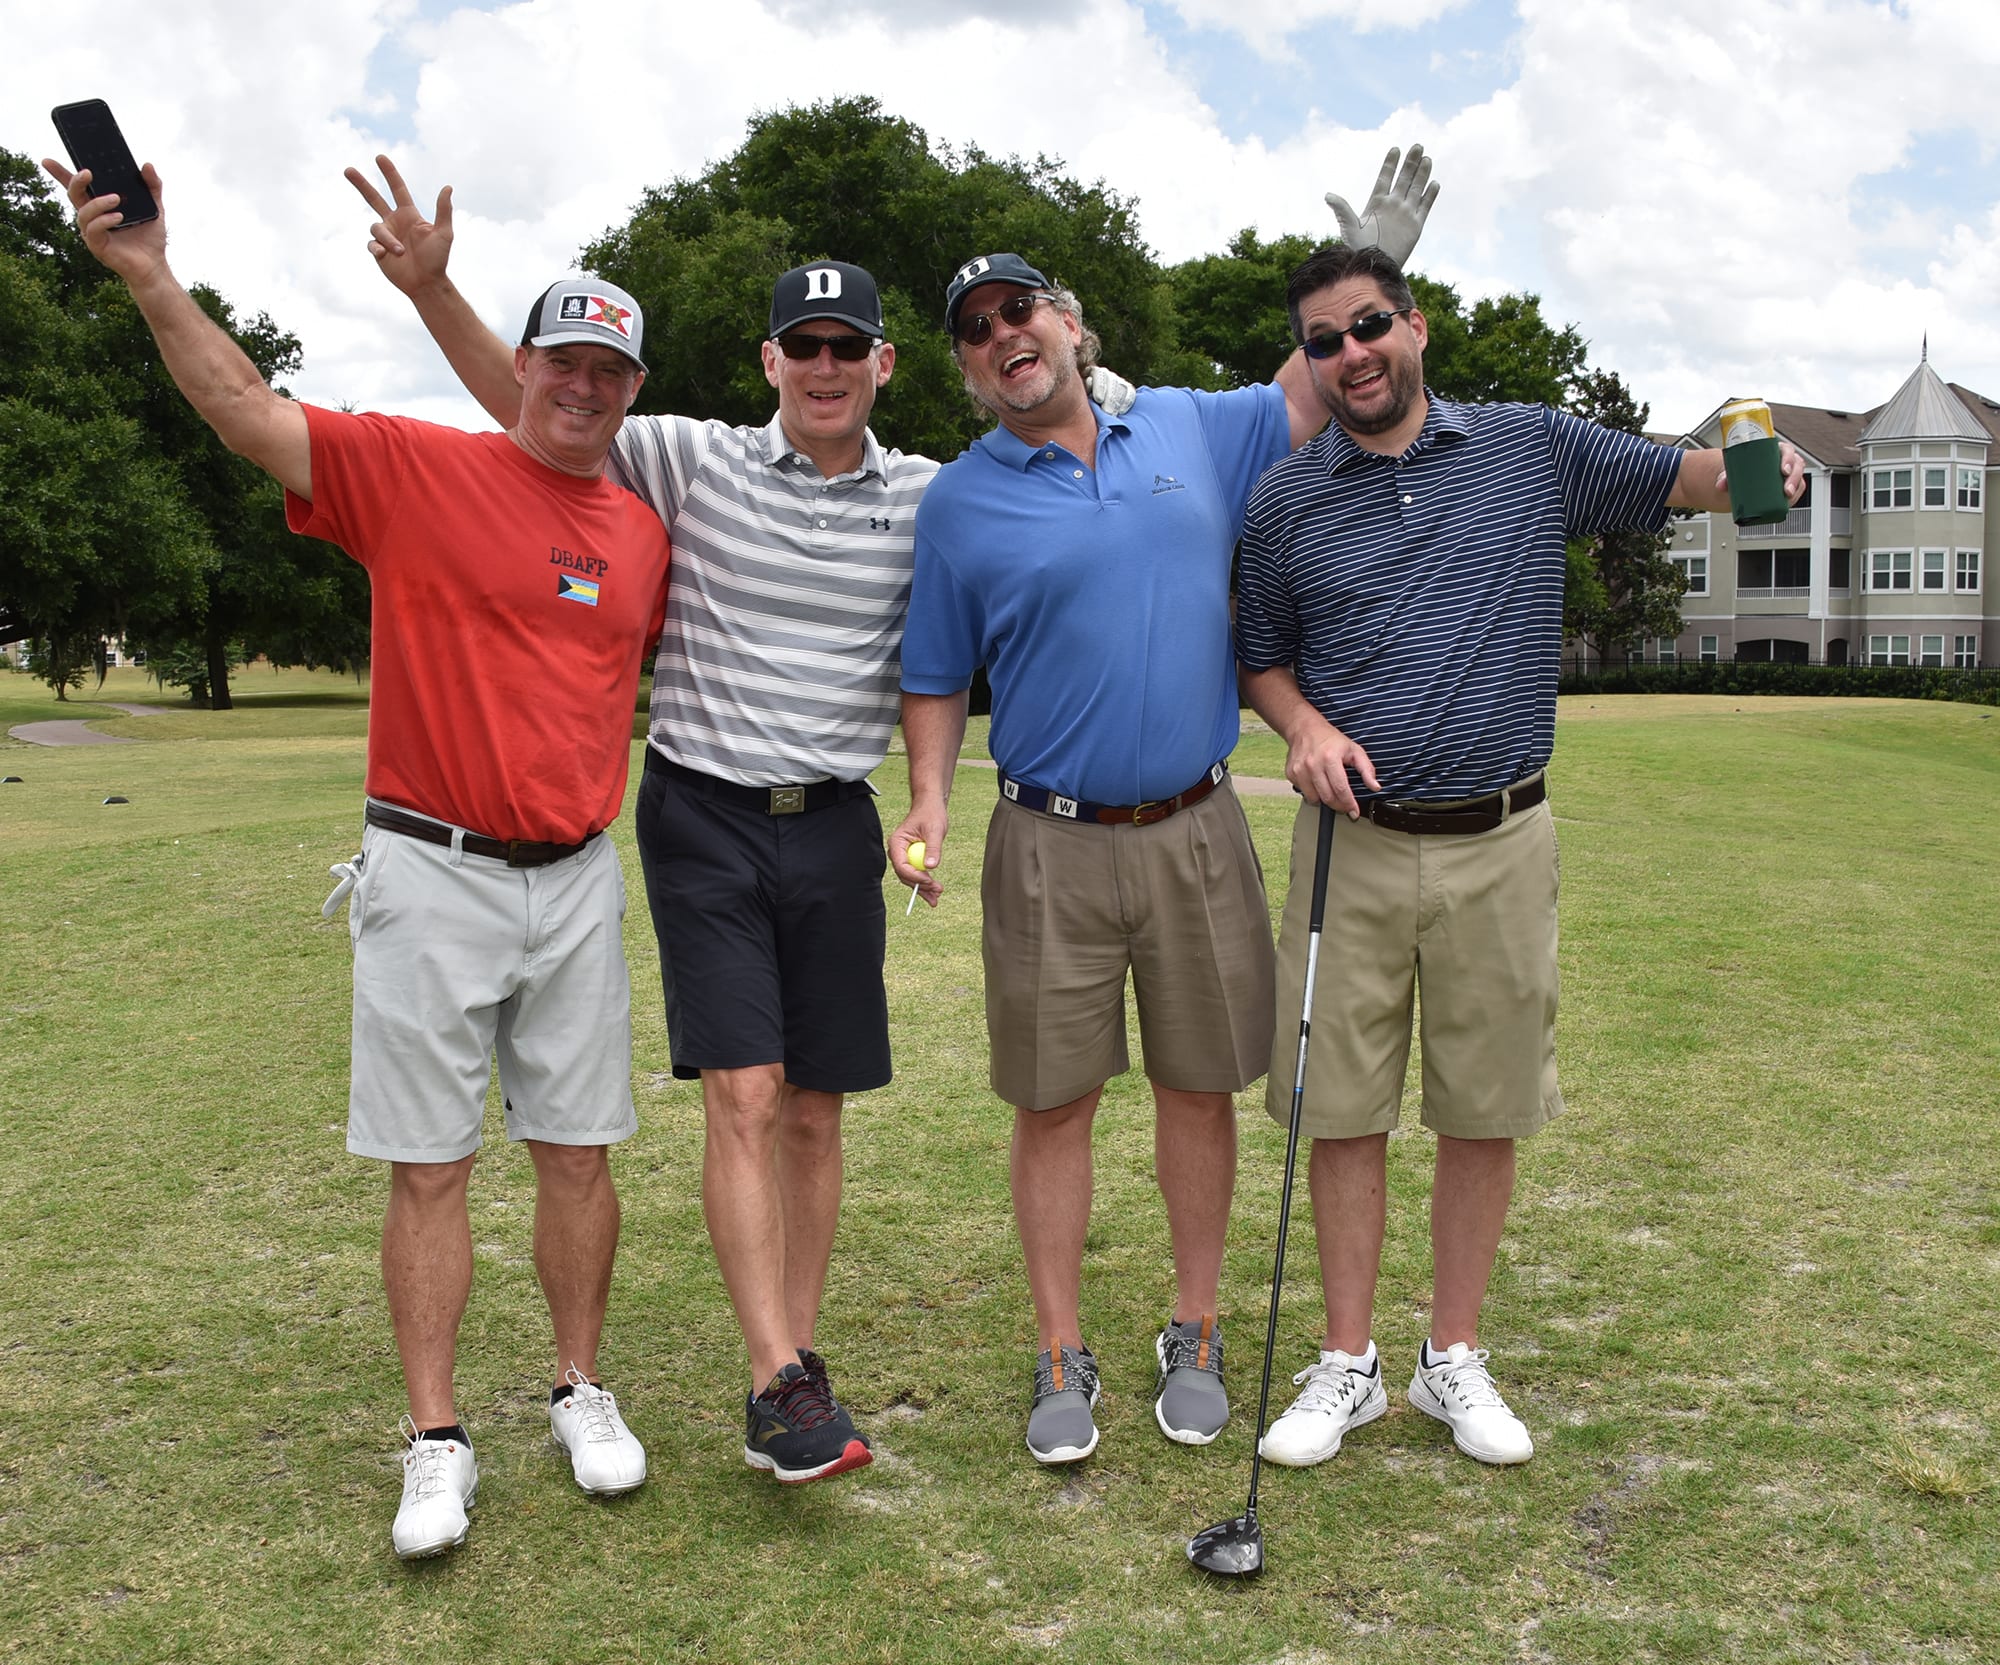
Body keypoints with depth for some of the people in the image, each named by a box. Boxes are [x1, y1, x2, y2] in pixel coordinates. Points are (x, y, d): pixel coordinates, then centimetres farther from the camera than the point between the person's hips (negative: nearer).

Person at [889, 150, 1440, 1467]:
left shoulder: (1187, 428, 7)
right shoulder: (961, 501, 1)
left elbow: (1308, 402, 24)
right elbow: (937, 683, 6)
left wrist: (1372, 264, 14)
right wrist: (930, 804, -8)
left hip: (1198, 829, 2)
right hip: (1052, 847, -2)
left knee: (1201, 1087, 9)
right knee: (1055, 1103, 4)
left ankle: (1194, 1339, 25)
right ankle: (1064, 1362, 18)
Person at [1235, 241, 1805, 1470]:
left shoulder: (1533, 450, 6)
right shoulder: (1285, 501, 6)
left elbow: (1673, 479, 12)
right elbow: (1262, 657, 14)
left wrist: (1750, 467, -11)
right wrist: (1304, 725, -8)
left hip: (1500, 846, 0)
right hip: (1352, 847, 0)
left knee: (1486, 1114, 7)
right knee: (1343, 1108, 3)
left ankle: (1455, 1358, 23)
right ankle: (1350, 1363, 18)